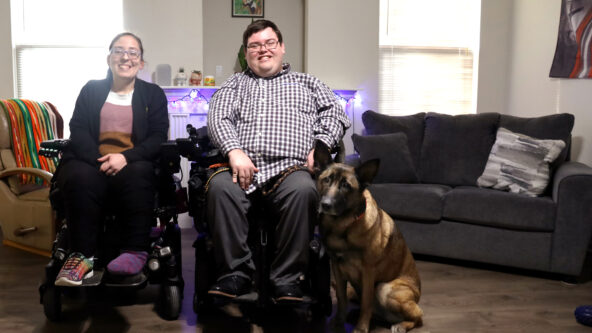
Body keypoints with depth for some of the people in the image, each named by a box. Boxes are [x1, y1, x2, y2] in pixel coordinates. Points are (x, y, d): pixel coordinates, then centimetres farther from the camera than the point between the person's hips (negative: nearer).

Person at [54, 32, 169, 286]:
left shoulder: (153, 94, 17)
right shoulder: (91, 89, 19)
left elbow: (158, 137, 2)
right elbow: (78, 132, 5)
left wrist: (126, 157, -17)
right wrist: (100, 160, -17)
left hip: (133, 164, 0)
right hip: (91, 161, 1)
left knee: (137, 174, -36)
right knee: (81, 177, -34)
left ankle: (136, 251, -31)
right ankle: (82, 256, -30)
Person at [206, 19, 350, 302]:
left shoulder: (307, 83, 29)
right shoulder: (235, 84, 29)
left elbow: (335, 114, 17)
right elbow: (218, 118, 10)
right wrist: (234, 151, -10)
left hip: (289, 166, -1)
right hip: (242, 166, 1)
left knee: (303, 189, -36)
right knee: (220, 187, -34)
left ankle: (287, 278, -26)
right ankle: (236, 273, -21)